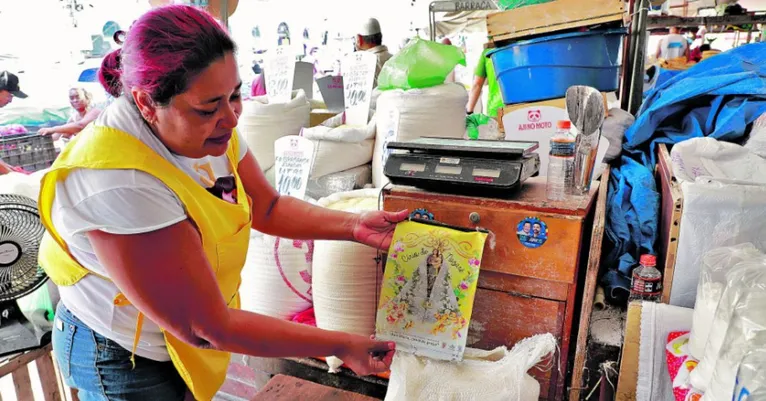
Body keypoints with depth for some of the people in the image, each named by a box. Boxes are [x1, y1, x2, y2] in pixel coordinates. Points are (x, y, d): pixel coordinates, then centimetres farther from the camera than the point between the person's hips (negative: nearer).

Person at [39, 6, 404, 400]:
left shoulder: (211, 128, -14)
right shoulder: (118, 184, -36)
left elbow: (268, 208, -1)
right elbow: (205, 330, -30)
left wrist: (352, 225, -16)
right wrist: (341, 346, -28)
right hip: (124, 359, -6)